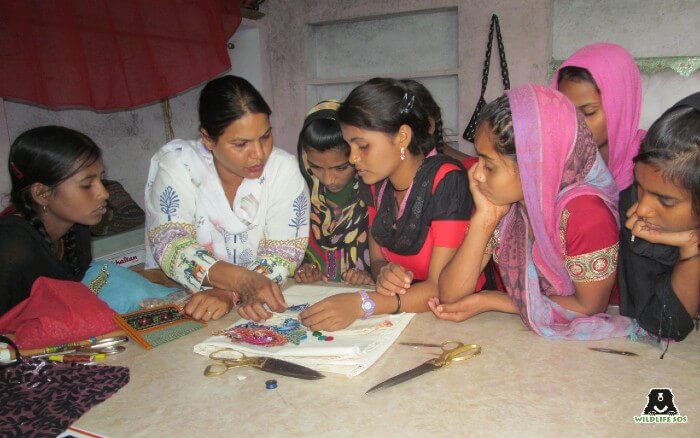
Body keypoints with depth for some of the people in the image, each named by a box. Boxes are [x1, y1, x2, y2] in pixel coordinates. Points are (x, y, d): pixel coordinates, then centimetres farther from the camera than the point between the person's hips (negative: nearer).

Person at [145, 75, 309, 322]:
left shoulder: (283, 169, -10)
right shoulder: (177, 165, -10)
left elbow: (283, 253, -12)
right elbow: (171, 247, -19)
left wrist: (229, 294, -29)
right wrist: (243, 280, -35)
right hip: (175, 298, 0)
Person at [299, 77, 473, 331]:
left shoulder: (446, 182, -20)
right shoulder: (377, 182, 0)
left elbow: (441, 289, -21)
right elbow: (376, 258, 8)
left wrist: (361, 304, -32)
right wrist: (384, 273, -17)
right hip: (401, 319, 6)